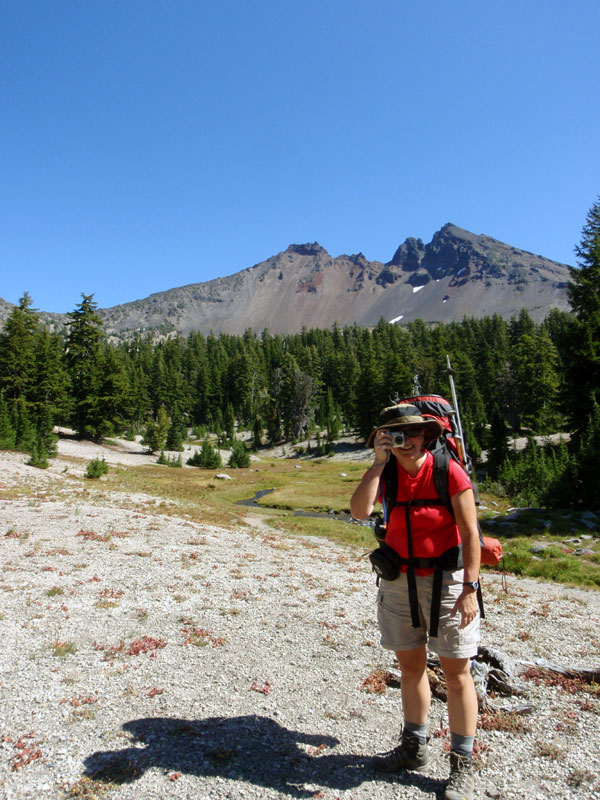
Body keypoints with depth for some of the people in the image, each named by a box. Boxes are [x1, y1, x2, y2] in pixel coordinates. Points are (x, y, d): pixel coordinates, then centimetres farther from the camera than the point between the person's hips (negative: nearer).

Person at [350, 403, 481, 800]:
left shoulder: (449, 472, -13)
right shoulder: (384, 473, -1)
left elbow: (470, 533, -12)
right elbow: (360, 511, -19)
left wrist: (470, 589, -16)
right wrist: (379, 461, -20)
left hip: (445, 580, -4)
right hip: (399, 580, 4)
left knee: (456, 671, 5)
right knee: (410, 665, 17)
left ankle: (463, 765, 24)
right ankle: (414, 747, 37)